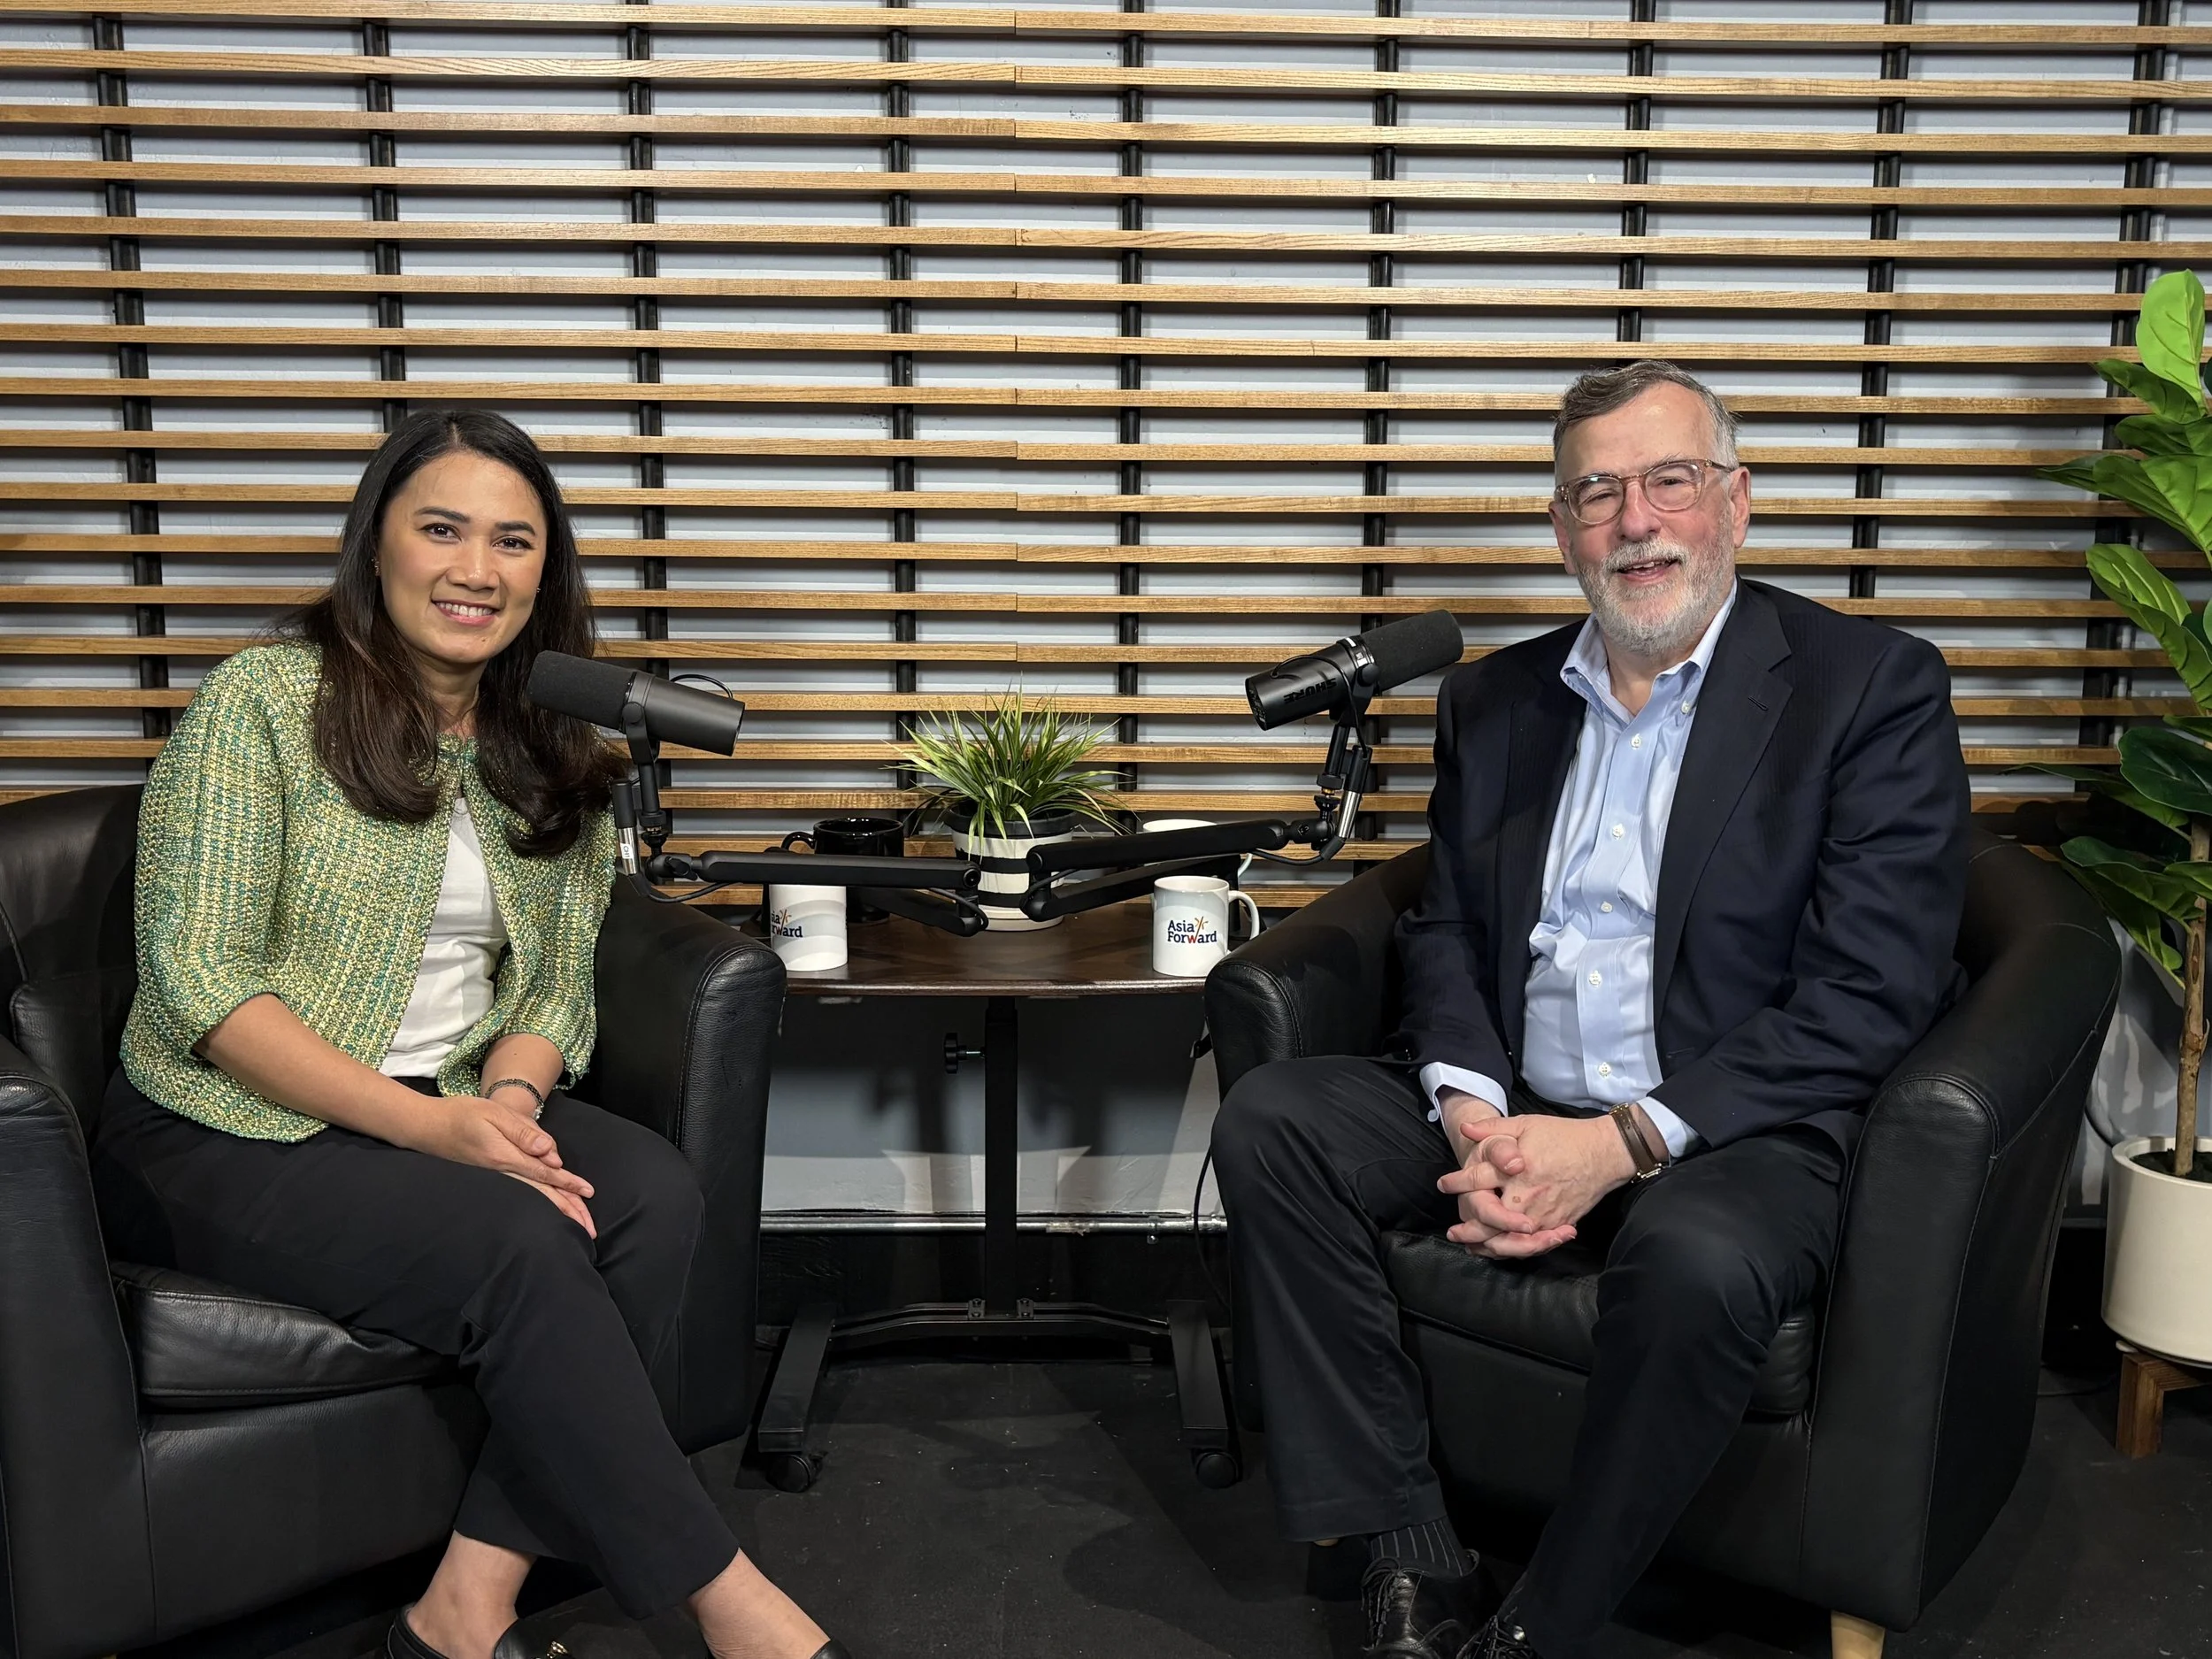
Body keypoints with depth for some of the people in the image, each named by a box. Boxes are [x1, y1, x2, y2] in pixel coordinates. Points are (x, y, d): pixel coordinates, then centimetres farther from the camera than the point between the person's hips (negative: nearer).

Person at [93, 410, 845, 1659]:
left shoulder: (555, 756, 9)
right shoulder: (263, 702, -8)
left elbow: (557, 985, 8)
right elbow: (199, 983, -14)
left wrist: (506, 1101, -16)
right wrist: (428, 1125, -23)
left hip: (454, 1106, 5)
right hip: (230, 1136, -5)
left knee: (653, 1192, -24)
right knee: (521, 1243, -30)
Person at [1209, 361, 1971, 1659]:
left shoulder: (1874, 687, -4)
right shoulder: (1496, 700, 12)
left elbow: (1873, 994, -12)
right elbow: (1446, 928, 12)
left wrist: (1624, 1142, -20)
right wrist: (1469, 1110, -10)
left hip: (1741, 1128, -5)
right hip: (1511, 1109, 5)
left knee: (1697, 1258, -36)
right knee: (1269, 1120, -15)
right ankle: (1413, 1555, -11)